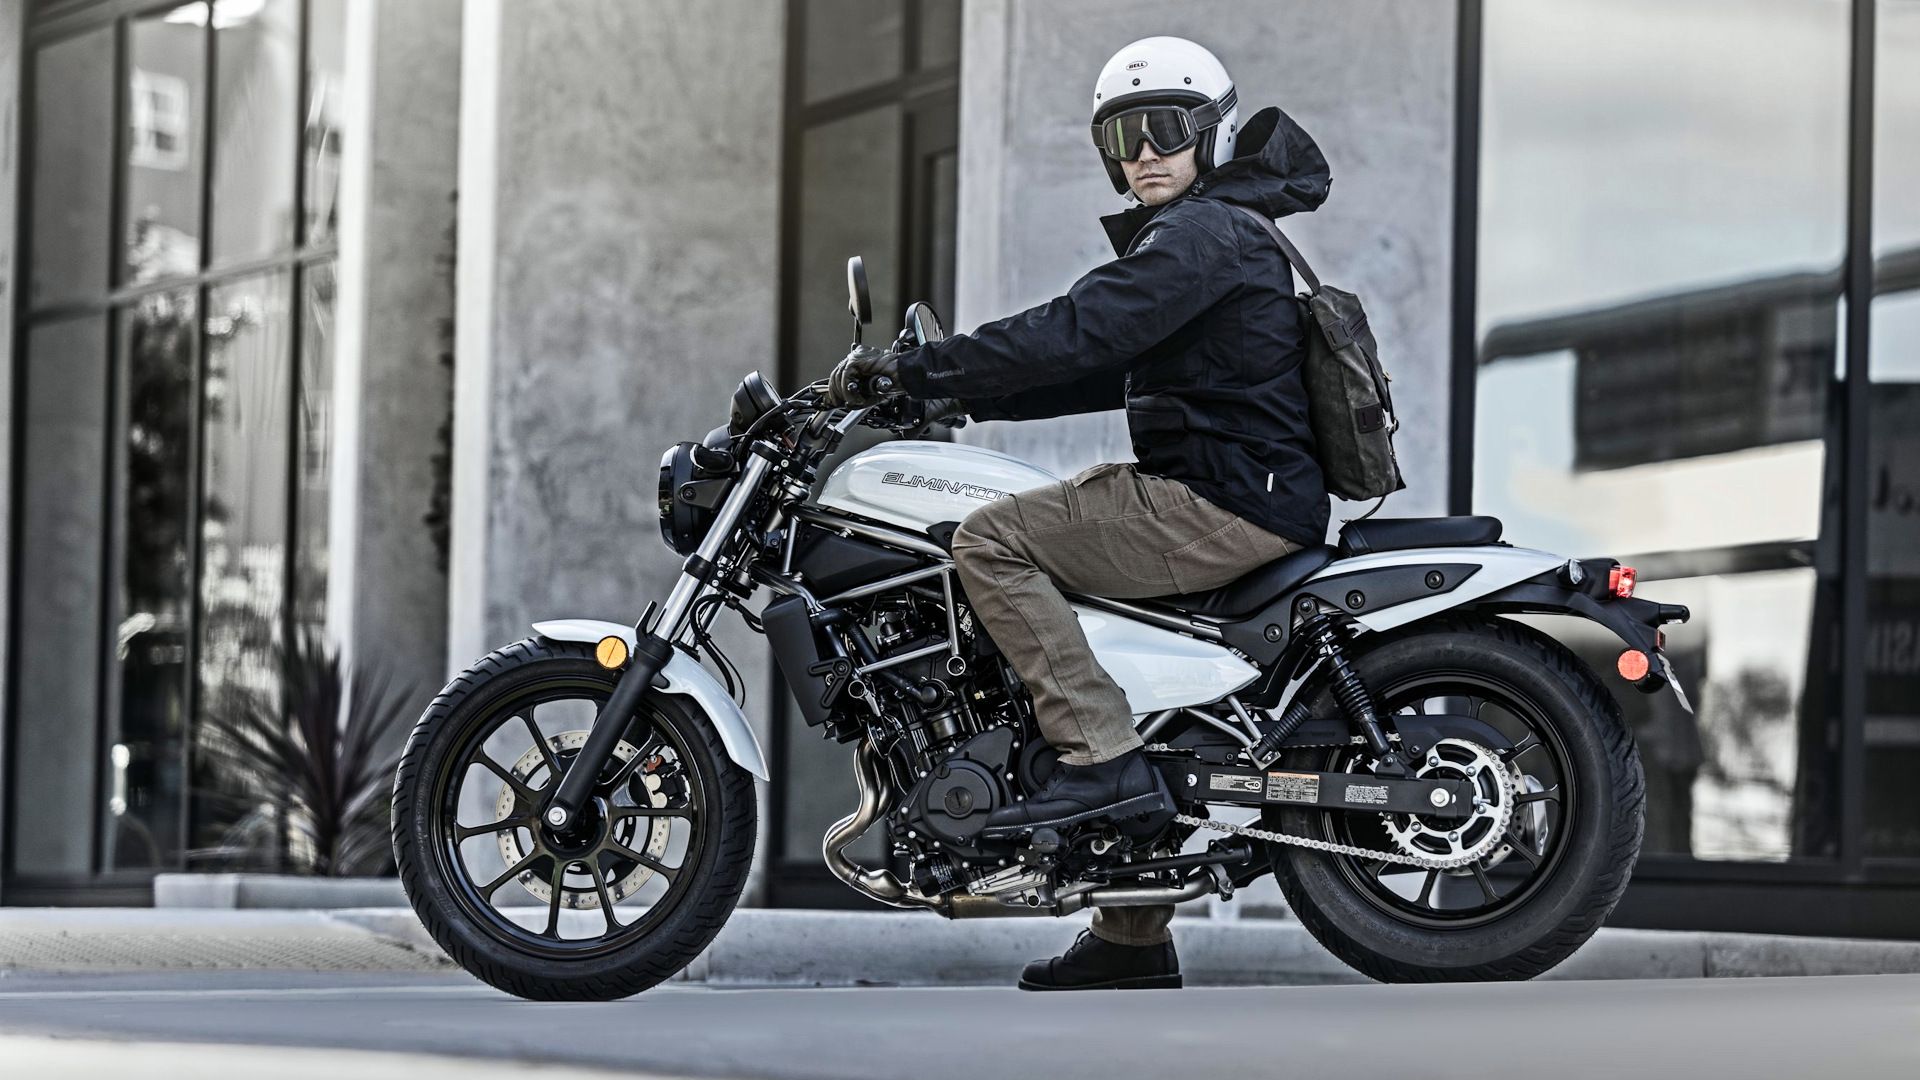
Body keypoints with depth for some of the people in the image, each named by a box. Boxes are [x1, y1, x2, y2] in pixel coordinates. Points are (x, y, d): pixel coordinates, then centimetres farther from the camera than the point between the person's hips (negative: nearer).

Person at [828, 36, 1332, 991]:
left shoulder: (1202, 234, -10)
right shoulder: (1217, 235, 23)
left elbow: (1073, 335, -20)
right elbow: (1110, 371, 25)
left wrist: (915, 369, -17)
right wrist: (959, 398, 19)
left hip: (1227, 506, -11)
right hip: (1236, 500, 11)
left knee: (992, 540, -16)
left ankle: (1103, 759, -23)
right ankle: (1130, 936, 18)